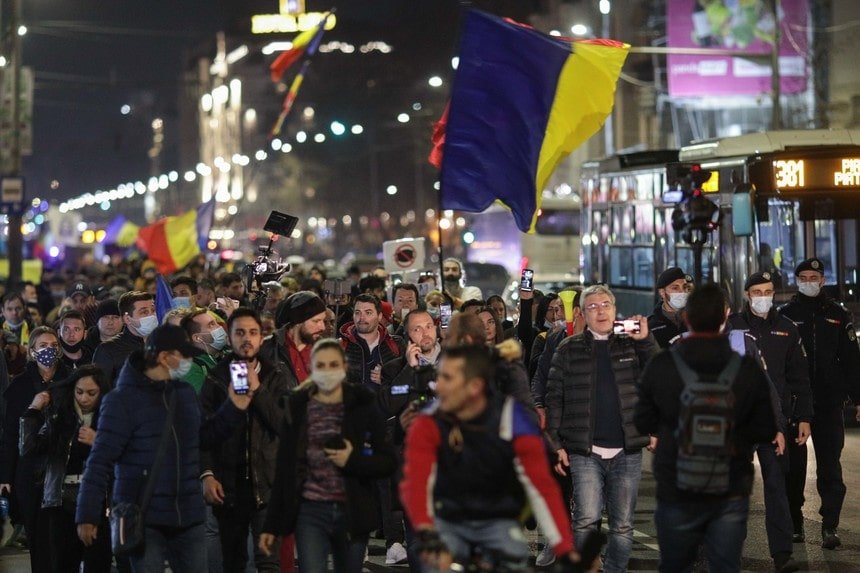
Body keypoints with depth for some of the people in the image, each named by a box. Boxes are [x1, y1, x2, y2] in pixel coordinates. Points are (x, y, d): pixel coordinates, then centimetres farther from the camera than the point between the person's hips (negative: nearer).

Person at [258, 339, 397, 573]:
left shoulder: (363, 406, 3)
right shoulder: (298, 408, 5)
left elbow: (388, 463, 1)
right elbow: (283, 469, 7)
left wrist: (353, 461, -17)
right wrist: (272, 525, 6)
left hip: (353, 513, 1)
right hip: (310, 513, -1)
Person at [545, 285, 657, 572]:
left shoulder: (632, 345, 11)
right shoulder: (569, 349, 7)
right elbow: (555, 397, 5)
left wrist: (646, 340, -11)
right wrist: (556, 443, -2)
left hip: (627, 451, 2)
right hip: (585, 452, -2)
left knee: (623, 525, 5)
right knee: (586, 521, -12)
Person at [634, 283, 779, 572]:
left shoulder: (660, 366, -9)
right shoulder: (748, 369, -8)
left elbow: (643, 423, 1)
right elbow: (766, 430, -3)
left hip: (677, 492, 0)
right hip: (731, 494, 0)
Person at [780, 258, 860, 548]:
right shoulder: (786, 315, 5)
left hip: (829, 403, 0)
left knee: (829, 465, -2)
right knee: (793, 465, 5)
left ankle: (830, 525, -2)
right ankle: (794, 523, 14)